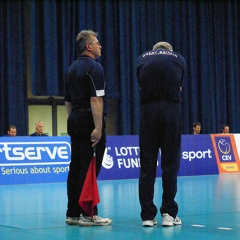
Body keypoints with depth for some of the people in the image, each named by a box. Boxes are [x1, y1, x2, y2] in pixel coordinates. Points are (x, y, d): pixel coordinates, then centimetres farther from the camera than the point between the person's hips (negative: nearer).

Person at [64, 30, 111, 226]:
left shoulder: (72, 69, 16)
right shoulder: (94, 68, -11)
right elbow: (95, 100, -20)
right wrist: (98, 127, -23)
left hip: (74, 121, 9)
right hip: (90, 121, -8)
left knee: (76, 167, 9)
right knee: (89, 169, -6)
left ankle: (73, 213, 11)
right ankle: (88, 214, -5)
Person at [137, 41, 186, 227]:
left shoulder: (142, 58, 19)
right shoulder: (179, 59, 17)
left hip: (148, 111, 1)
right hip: (171, 110, -1)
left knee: (147, 166, 4)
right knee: (170, 165, 4)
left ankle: (148, 216, 4)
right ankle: (168, 214, 4)